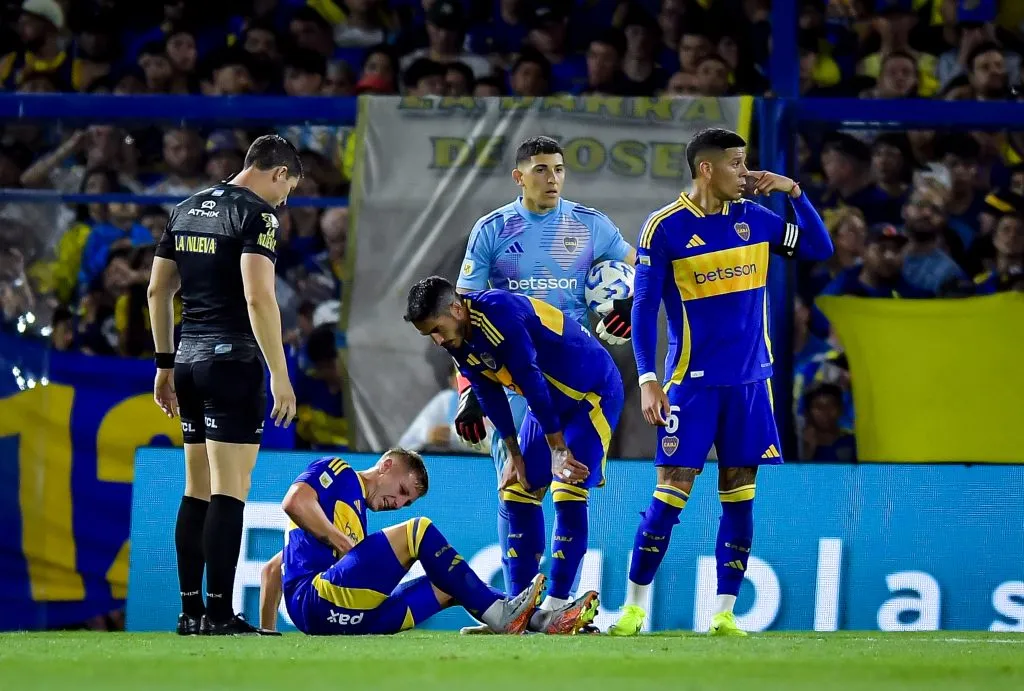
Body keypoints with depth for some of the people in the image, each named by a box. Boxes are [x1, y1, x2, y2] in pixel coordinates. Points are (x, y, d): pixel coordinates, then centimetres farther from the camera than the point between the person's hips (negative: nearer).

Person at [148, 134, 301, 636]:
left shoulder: (186, 210, 15)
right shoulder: (256, 215, -9)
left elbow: (157, 290, 17)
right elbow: (257, 297, -19)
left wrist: (165, 364, 22)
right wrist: (280, 375, -17)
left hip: (189, 362, 8)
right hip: (233, 362, -8)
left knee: (196, 492, 12)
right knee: (228, 494, -7)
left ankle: (190, 612, 12)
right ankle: (218, 614, -10)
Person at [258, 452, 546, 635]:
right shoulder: (338, 472, 9)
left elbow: (272, 569, 34)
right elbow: (294, 502, -14)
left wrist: (267, 632, 26)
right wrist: (344, 544, -10)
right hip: (319, 597, -9)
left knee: (447, 585, 11)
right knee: (418, 531, -12)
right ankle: (499, 613, -12)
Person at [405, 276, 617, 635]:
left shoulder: (500, 315, -32)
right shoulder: (456, 337, -5)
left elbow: (532, 383, -29)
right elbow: (491, 396, 4)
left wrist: (559, 450, -25)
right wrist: (515, 455, 4)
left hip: (593, 393, -9)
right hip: (550, 401, 9)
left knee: (568, 496, -17)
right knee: (516, 492, 4)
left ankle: (555, 607, -15)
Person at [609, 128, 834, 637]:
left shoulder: (752, 217, 6)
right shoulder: (665, 228, -7)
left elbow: (819, 248, 11)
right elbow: (643, 307, -7)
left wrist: (794, 192, -2)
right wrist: (647, 379, -14)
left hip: (749, 381, 4)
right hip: (693, 381, -4)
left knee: (739, 493, 3)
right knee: (672, 489, -7)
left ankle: (724, 614, 7)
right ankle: (633, 609, 1)